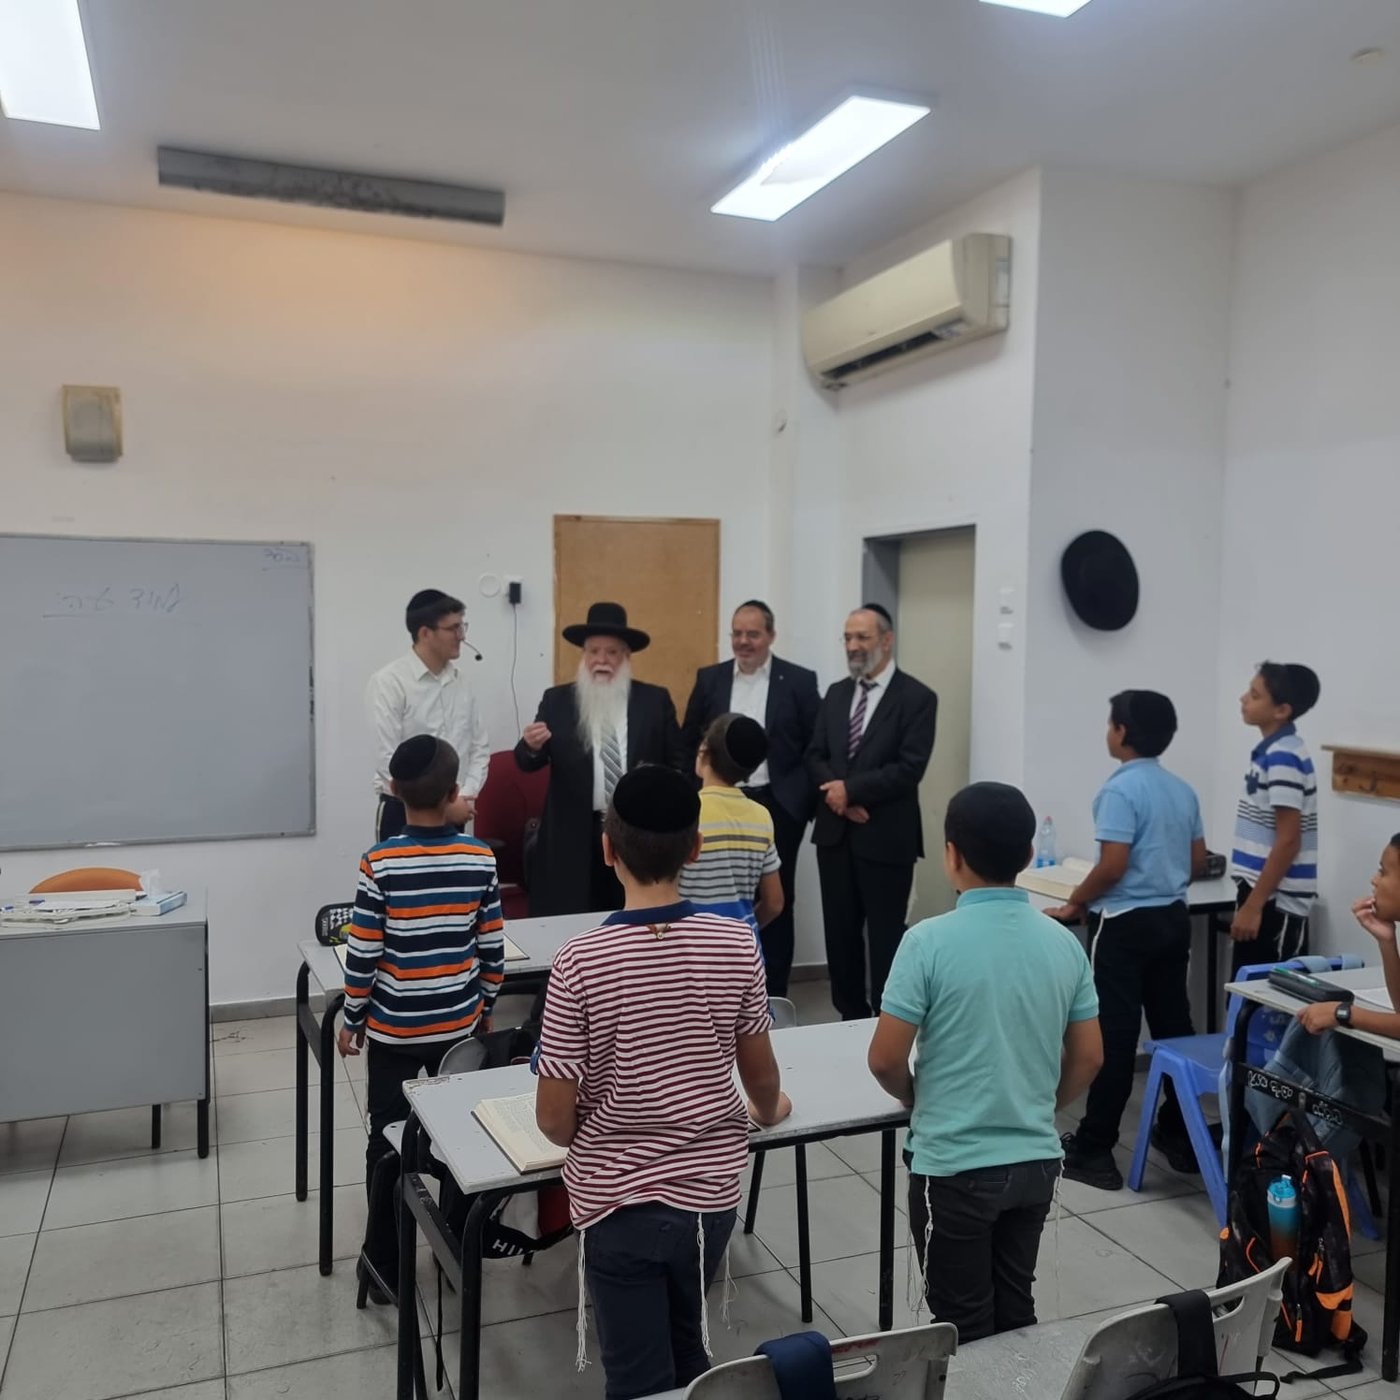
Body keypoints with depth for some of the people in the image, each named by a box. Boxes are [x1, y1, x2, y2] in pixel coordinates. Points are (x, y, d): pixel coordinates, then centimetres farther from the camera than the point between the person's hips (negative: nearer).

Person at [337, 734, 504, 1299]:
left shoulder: (380, 863, -16)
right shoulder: (480, 859, -10)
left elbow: (362, 955, -12)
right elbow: (493, 948, -3)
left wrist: (352, 1020, 3)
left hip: (394, 1029, -2)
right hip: (459, 1024, 2)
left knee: (389, 1144, 12)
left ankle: (386, 1267, 21)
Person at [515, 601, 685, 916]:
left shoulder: (655, 700, 5)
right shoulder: (557, 700, 4)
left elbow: (679, 761, 6)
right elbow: (528, 763, 0)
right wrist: (532, 746, -22)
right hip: (575, 837, 0)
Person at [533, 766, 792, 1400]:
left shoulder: (581, 960, -20)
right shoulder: (736, 943, -12)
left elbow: (553, 1119, -14)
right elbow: (761, 1075, 2)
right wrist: (769, 1110, 25)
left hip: (618, 1200, -3)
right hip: (711, 1191, 3)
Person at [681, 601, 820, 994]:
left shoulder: (799, 680, -2)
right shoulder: (709, 678, 5)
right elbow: (689, 742, 10)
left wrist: (804, 798, -8)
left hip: (777, 807, -2)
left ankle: (772, 997, 17)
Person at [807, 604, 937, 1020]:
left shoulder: (917, 697, -7)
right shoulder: (836, 693, 12)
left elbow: (909, 768, -16)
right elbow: (814, 755, 8)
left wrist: (851, 789, -16)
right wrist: (835, 794, -10)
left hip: (886, 837, -5)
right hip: (834, 832, 6)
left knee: (886, 936, 3)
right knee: (840, 932, 12)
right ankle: (849, 1014, 25)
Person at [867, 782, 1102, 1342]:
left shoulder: (930, 941, -18)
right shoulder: (1063, 942, -3)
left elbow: (885, 1060, -15)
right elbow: (1088, 1058, 5)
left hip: (953, 1166, -5)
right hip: (1036, 1161, 5)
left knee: (965, 1328, 12)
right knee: (1015, 1312, 21)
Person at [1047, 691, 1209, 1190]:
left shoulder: (1120, 790, -16)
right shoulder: (1182, 790, 8)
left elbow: (1112, 866, -21)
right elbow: (1198, 863, 13)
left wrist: (1073, 904, -7)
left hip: (1127, 924, -7)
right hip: (1173, 919, 8)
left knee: (1115, 1036, -2)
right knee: (1174, 1027, 15)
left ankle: (1094, 1149, 5)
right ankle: (1181, 1136, 25)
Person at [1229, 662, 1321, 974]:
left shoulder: (1283, 758, -18)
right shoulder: (1273, 751, 12)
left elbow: (1288, 842, -20)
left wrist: (1253, 906, -19)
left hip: (1275, 902, -9)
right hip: (1268, 896, 9)